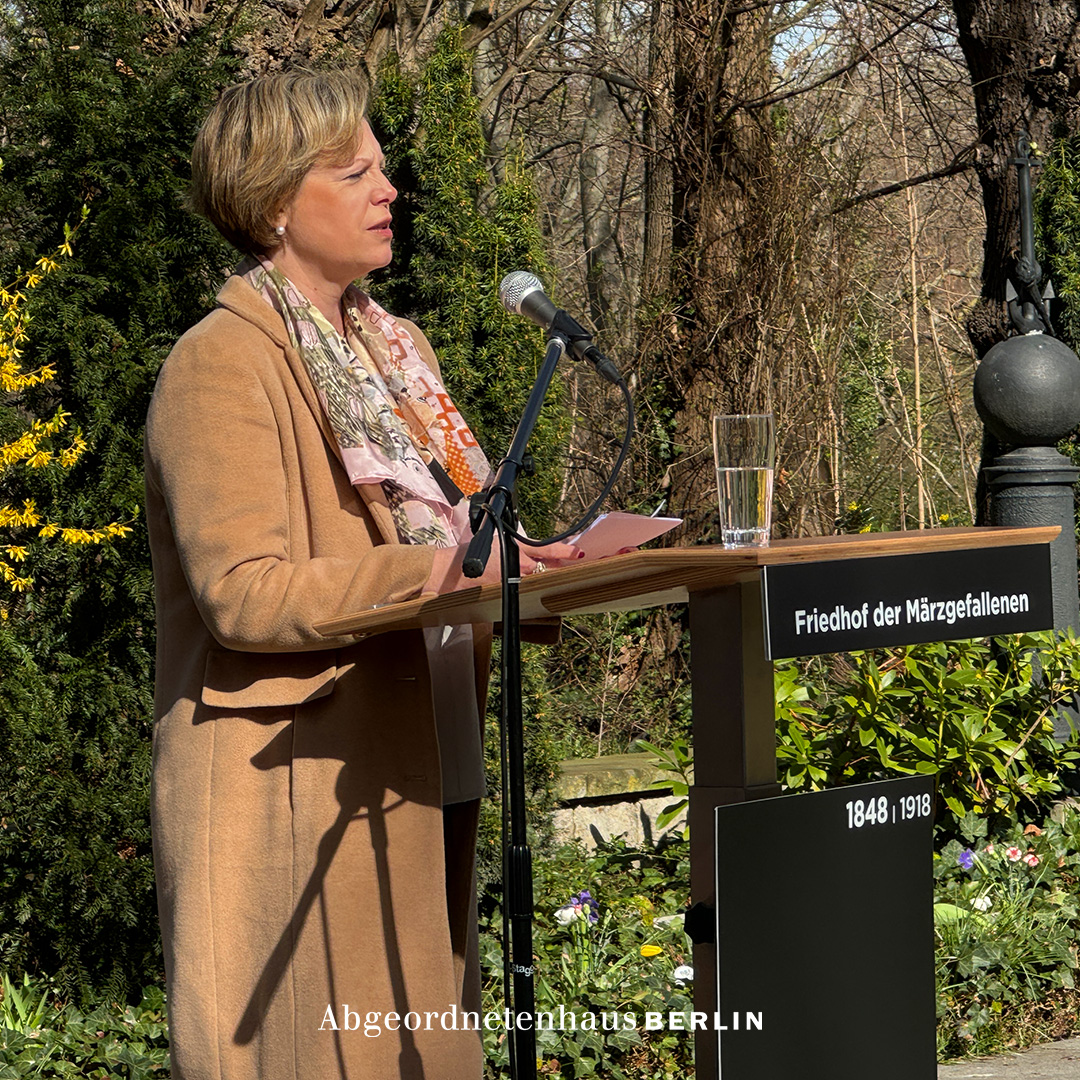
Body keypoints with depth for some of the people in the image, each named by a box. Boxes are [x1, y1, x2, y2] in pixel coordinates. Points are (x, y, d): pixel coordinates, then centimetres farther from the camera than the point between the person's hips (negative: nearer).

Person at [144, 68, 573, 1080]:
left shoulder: (394, 349, 19)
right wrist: (438, 571, -26)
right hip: (296, 796, -8)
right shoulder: (222, 365, -9)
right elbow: (242, 593, -19)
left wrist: (516, 572, 4)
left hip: (414, 777, 8)